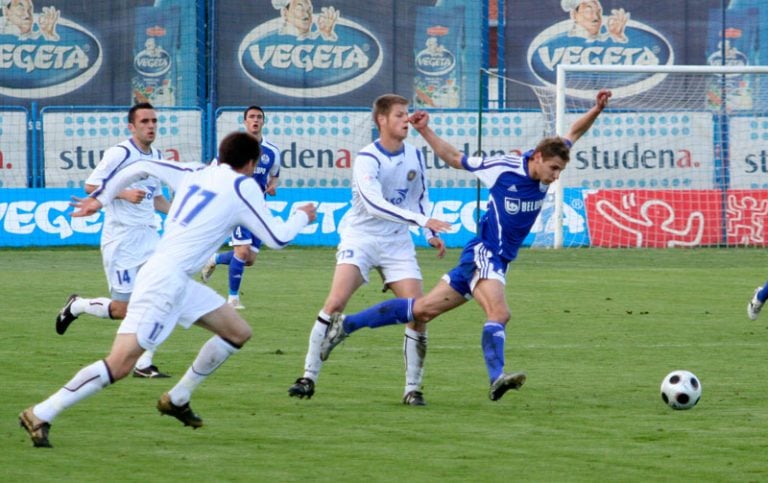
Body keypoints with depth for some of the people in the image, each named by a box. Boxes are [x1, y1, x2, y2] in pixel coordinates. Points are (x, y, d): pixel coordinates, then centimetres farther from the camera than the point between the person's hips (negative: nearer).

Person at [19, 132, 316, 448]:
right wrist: (302, 217, 18)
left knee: (239, 333, 16)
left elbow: (140, 167, 16)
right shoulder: (243, 186, -5)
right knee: (120, 365, -15)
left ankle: (176, 400, 24)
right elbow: (277, 238, -1)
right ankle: (40, 415, -16)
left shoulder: (195, 173, 15)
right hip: (165, 279, -9)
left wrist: (100, 199, 25)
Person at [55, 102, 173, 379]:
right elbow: (90, 186, -11)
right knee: (123, 310, -6)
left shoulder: (157, 156, 13)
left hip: (148, 235, 7)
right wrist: (125, 193, -22)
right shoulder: (120, 154, -11)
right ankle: (77, 306, 25)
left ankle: (144, 364, -2)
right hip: (121, 238, -7)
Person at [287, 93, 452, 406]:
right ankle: (309, 377, -12)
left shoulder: (414, 155, 3)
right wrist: (422, 221, -33)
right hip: (360, 237, -5)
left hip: (396, 242, 5)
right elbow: (374, 204, -29)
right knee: (336, 301, -21)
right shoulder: (367, 159, -15)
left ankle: (413, 388, 4)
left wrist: (431, 235, 7)